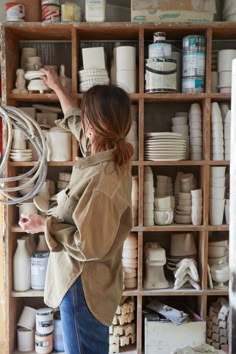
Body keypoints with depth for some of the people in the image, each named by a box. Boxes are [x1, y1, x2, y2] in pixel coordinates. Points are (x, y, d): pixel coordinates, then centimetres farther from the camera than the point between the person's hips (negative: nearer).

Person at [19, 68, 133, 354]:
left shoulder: (101, 183, -32)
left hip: (84, 286, -9)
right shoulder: (113, 154, -4)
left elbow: (89, 245, -27)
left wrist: (44, 225, -16)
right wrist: (57, 88, 28)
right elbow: (76, 123, 15)